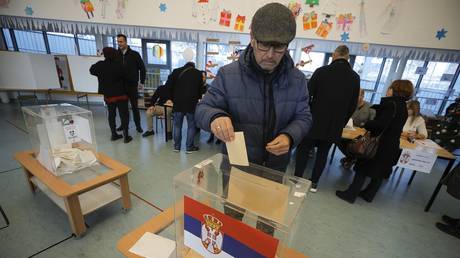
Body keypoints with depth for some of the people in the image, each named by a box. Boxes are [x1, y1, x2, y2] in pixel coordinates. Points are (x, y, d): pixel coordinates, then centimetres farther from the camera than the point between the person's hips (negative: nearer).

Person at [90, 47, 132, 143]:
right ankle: (126, 136, 1)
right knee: (124, 114, 0)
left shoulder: (100, 65, 0)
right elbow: (124, 77, -11)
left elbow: (92, 70, 18)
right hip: (120, 94, -5)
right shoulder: (118, 66, -17)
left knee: (111, 114, 16)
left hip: (108, 95, 5)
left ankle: (114, 134, 24)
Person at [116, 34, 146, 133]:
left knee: (134, 106, 4)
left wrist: (141, 82, -1)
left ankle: (138, 125, 13)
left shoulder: (134, 54, -3)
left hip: (132, 85, -2)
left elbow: (142, 68, 1)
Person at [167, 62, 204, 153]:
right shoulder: (198, 73, 7)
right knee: (191, 126, 7)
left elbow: (168, 86, 3)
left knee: (177, 125, 12)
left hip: (178, 103, 2)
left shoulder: (176, 71, 8)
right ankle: (189, 147, 11)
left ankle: (177, 146, 18)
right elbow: (201, 89, 8)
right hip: (192, 103, -1)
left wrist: (173, 98, 12)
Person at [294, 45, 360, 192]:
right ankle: (314, 183, 24)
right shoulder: (355, 78, 2)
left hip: (315, 122, -3)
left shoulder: (321, 71, -9)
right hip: (334, 125, 3)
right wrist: (342, 122, 20)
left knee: (303, 150, 10)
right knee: (323, 153, 15)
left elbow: (307, 95, -6)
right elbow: (353, 106, 7)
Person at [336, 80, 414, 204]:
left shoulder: (391, 104, -16)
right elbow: (392, 127, 13)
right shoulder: (403, 108, 12)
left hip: (381, 145, -8)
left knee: (363, 169, 0)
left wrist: (365, 125, -9)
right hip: (391, 147, 9)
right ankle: (368, 194, 30)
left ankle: (350, 194, 7)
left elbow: (380, 124, -24)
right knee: (379, 172, 16)